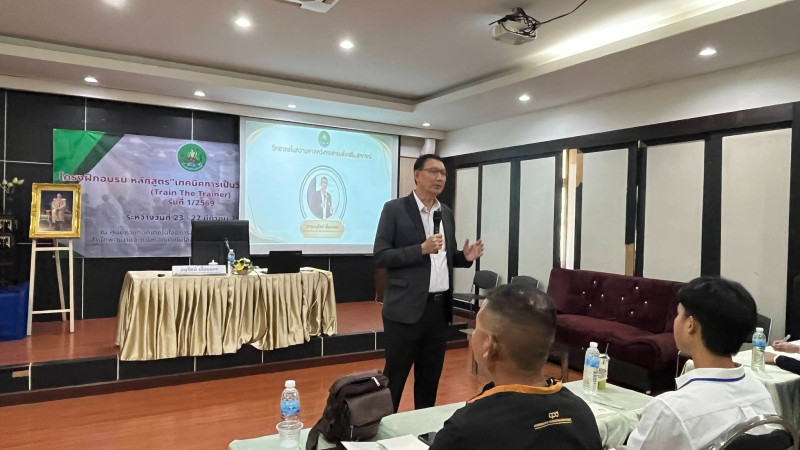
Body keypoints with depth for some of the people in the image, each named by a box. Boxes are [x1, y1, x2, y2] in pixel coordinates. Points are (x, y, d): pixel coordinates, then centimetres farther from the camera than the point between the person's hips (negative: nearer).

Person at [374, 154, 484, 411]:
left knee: (430, 380, 17)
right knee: (393, 379, 5)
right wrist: (421, 249, -20)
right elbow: (380, 256, -11)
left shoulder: (447, 213, 12)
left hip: (439, 307, 6)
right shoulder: (395, 209, -6)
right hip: (407, 308, -6)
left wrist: (465, 257, -1)